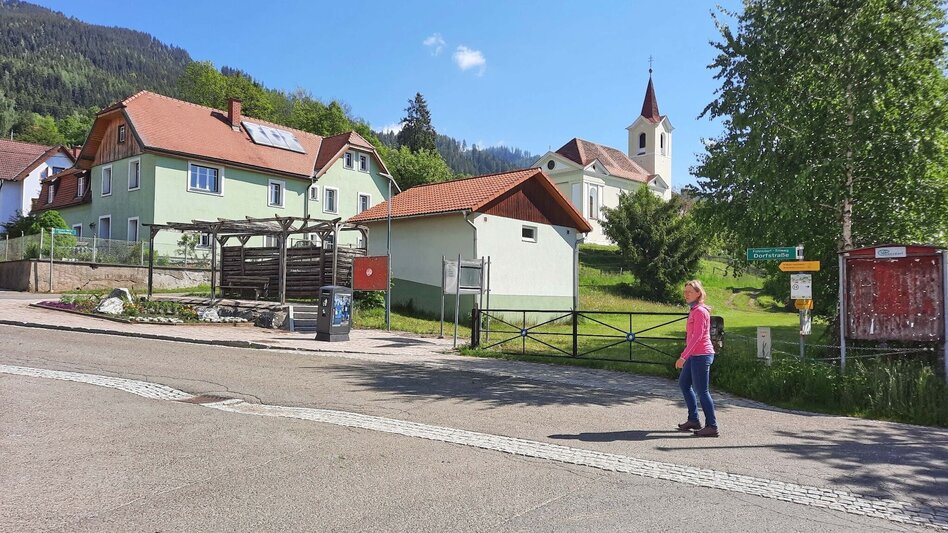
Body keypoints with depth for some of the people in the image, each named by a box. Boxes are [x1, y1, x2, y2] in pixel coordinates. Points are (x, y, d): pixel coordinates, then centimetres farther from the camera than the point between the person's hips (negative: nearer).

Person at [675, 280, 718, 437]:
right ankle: (693, 420, 25)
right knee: (684, 383, 17)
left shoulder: (700, 311, -16)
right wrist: (686, 356, 23)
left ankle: (712, 426, 2)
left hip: (701, 355, -10)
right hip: (695, 355, 10)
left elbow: (697, 336, -22)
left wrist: (683, 356, -24)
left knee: (701, 391, -5)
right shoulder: (695, 310, 14)